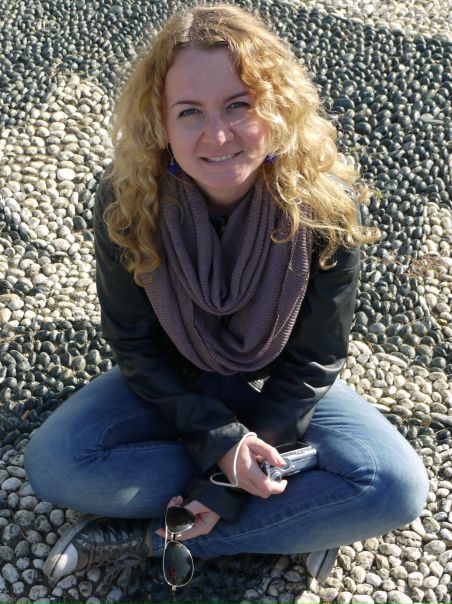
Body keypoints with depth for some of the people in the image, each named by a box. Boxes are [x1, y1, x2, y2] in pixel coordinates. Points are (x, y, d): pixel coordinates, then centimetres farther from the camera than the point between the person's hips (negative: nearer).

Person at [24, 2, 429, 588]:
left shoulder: (327, 204, -25)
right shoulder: (126, 204, -23)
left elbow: (312, 361, -17)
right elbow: (135, 346, -12)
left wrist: (227, 484, -21)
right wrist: (220, 438, -25)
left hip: (278, 385, -1)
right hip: (171, 385, 1)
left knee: (398, 488, -23)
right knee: (52, 463, -24)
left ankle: (149, 537, -16)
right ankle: (299, 516, -14)